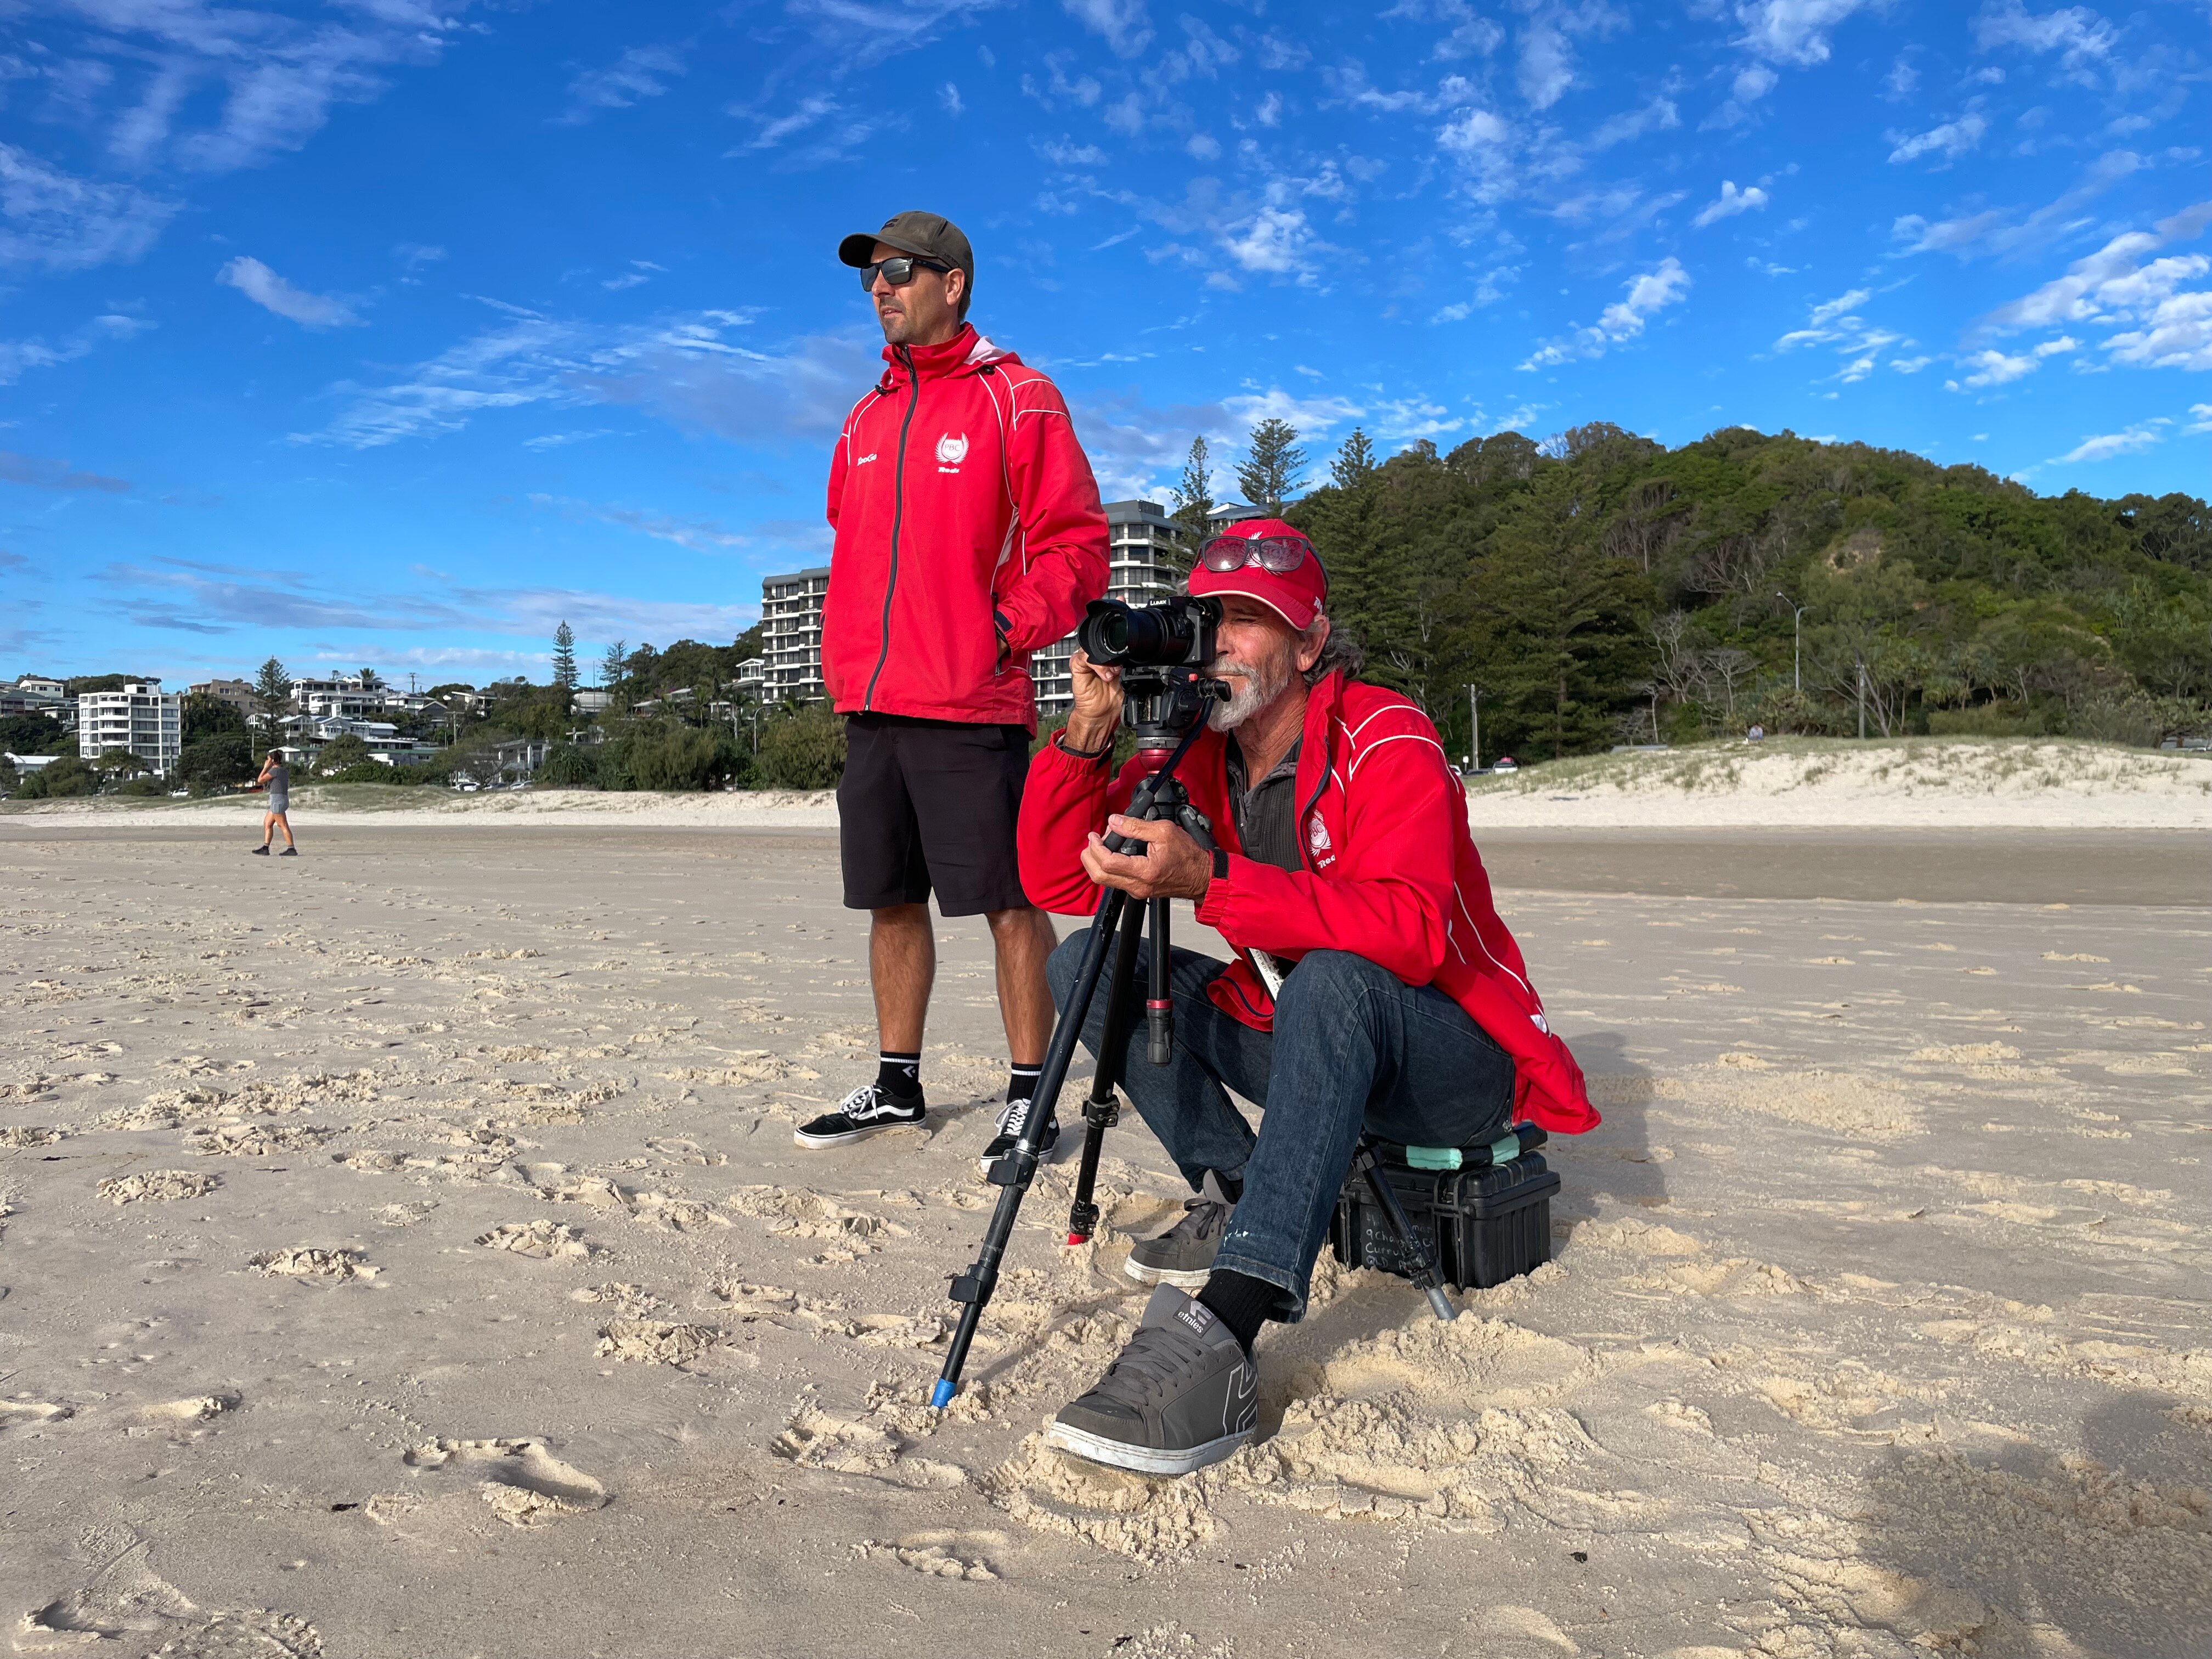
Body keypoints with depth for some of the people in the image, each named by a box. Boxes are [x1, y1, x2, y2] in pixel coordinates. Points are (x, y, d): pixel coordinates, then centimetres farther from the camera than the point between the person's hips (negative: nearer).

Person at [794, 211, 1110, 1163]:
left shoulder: (1016, 400, -1)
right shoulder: (867, 419, 19)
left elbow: (1075, 544, -5)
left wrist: (1011, 630, -16)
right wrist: (843, 660, 14)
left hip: (972, 706, -7)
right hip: (869, 708, 7)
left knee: (1008, 901, -2)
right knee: (889, 899, 12)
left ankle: (1027, 1096, 8)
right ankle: (897, 1085, 24)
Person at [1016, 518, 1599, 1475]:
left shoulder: (1385, 741, -18)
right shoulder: (1191, 757, 1)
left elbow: (1411, 932, -34)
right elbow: (1056, 882, -5)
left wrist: (1211, 882, -43)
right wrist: (1088, 731, -17)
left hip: (1458, 1061, -6)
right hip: (1303, 1047, 7)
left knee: (1333, 979, -40)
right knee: (1086, 963, -5)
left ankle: (1217, 1340, -45)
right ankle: (1235, 1194, -7)